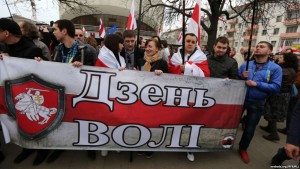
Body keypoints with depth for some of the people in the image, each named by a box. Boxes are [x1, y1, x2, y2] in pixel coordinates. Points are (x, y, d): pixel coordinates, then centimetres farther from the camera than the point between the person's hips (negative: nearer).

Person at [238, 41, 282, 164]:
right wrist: (241, 77, -15)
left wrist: (257, 84, -23)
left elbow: (276, 87, -14)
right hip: (240, 99, 2)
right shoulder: (245, 65, 1)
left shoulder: (275, 68, -7)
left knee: (250, 129, 12)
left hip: (257, 104, -2)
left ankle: (243, 148, 37)